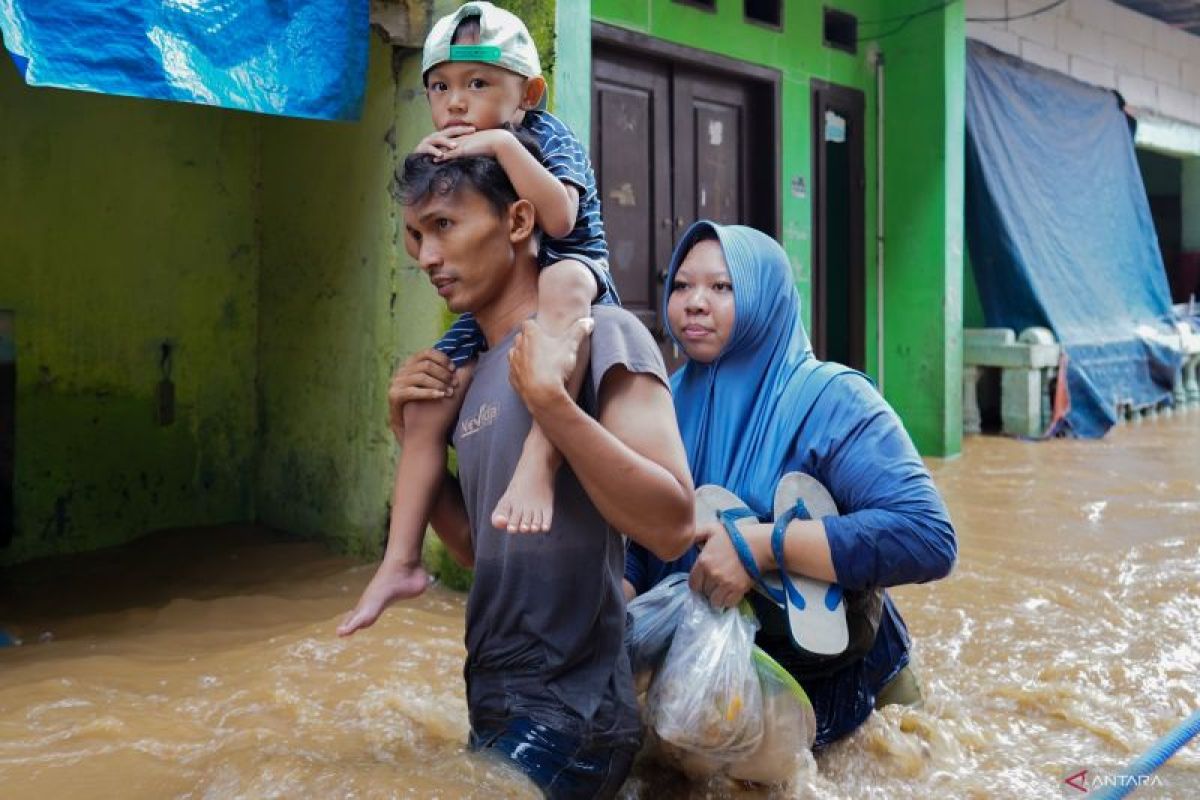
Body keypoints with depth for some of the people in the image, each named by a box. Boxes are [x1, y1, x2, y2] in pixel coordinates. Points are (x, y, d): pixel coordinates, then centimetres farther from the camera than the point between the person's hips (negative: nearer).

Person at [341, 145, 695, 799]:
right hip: (495, 700, 8)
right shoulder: (474, 378, 9)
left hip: (566, 714, -7)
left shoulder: (602, 332, -13)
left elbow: (670, 529, -22)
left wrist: (548, 396, -25)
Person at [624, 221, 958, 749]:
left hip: (836, 692, -4)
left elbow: (929, 538, -31)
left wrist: (762, 546, -35)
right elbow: (635, 548, 1)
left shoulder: (827, 400, -19)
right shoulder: (669, 404, -3)